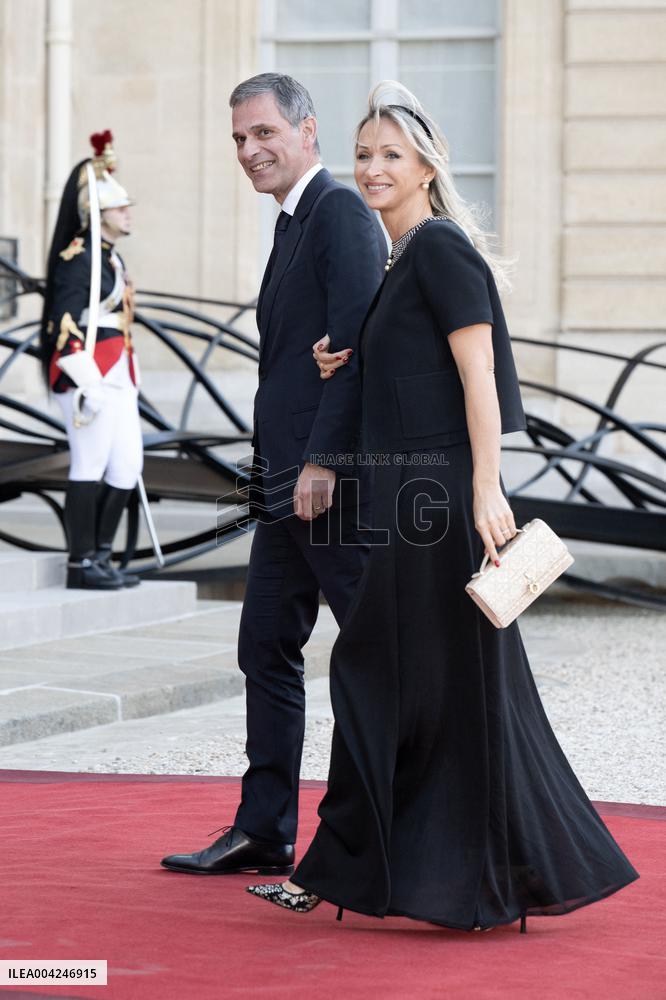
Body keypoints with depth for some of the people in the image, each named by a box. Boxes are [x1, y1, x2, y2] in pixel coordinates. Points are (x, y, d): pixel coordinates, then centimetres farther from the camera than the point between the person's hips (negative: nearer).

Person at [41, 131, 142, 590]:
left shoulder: (110, 257, 18)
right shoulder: (78, 260, -13)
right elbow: (65, 326, -19)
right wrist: (88, 387, -22)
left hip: (116, 377, 10)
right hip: (89, 377, -10)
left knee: (127, 466, 9)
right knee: (90, 468, -5)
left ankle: (101, 556, 16)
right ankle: (82, 564, 1)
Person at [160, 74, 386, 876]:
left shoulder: (341, 212, -11)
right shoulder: (294, 223, 19)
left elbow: (353, 344, -19)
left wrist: (323, 463, -22)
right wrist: (280, 471, 17)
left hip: (334, 477, -10)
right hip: (288, 478, 10)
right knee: (267, 649, 12)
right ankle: (263, 833, 18)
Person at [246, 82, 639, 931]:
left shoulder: (442, 247, -11)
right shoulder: (404, 256, 17)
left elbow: (478, 373, -17)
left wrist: (486, 490, -23)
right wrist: (344, 362, 8)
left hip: (440, 488, -10)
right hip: (405, 491, 10)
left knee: (456, 678, -3)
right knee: (374, 671, 11)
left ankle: (508, 878, 7)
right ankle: (345, 870, 18)